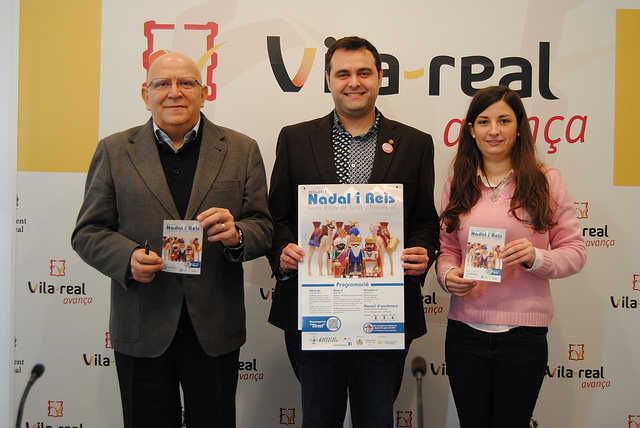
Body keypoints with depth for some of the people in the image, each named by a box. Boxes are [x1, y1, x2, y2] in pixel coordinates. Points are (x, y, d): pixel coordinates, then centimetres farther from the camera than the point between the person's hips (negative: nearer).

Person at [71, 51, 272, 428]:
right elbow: (88, 232, 3)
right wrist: (128, 256, -16)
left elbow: (263, 228, 2)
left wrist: (236, 235, -20)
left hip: (215, 329, 0)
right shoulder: (114, 151, 4)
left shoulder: (242, 150, 4)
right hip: (141, 329, 0)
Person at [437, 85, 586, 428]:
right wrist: (448, 275, -9)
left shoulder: (547, 181, 0)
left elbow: (574, 251, 0)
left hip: (523, 333, -2)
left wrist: (536, 257, -19)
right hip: (465, 331, 2)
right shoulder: (457, 185, 7)